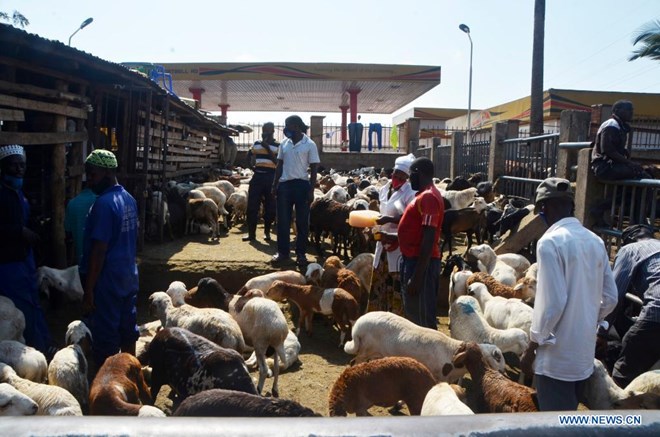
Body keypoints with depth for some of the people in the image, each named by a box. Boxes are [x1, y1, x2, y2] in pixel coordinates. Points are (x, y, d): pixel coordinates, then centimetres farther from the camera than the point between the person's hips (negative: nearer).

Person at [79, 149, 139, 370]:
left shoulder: (104, 203, -19)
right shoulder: (129, 198, 7)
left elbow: (99, 250, -21)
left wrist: (88, 291, -17)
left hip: (108, 281, -8)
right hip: (129, 277, 9)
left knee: (106, 338, 2)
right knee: (128, 330, 18)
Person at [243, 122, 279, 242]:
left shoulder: (278, 146, -1)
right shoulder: (256, 144, 11)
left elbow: (278, 162, -12)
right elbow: (249, 155, 27)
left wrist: (267, 148, -15)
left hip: (271, 177, -3)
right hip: (257, 175, 3)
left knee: (270, 206, 3)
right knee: (252, 205, 0)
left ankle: (267, 232, 18)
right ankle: (251, 233, 8)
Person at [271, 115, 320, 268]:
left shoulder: (310, 145, -5)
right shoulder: (284, 144, 8)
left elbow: (313, 170, -4)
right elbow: (279, 165, 14)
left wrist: (311, 190, -10)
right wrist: (275, 185, 7)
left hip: (302, 185, -4)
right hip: (284, 184, 4)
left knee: (302, 222, 3)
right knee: (283, 221, 5)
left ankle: (301, 254, 12)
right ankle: (282, 252, 14)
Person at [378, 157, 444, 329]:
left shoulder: (428, 197, -18)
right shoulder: (425, 195, 15)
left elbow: (428, 239, -24)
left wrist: (417, 276, -25)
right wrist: (392, 237, 15)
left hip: (421, 262, -10)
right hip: (414, 259, 10)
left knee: (422, 316, -2)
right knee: (413, 312, 19)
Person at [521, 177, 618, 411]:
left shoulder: (550, 242, -17)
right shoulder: (596, 241, 5)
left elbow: (552, 302, -21)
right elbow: (610, 297, 9)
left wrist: (532, 346, -10)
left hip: (557, 354, -7)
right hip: (585, 350, 7)